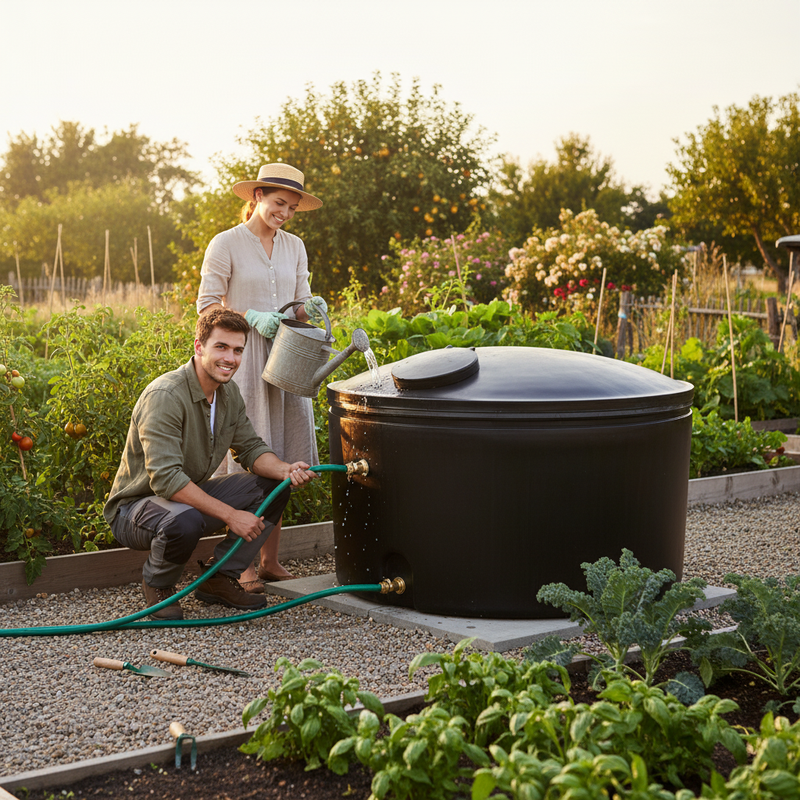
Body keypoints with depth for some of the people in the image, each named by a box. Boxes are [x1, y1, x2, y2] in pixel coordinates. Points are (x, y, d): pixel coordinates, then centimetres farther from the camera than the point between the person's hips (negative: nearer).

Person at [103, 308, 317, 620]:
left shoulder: (228, 392, 1)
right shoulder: (165, 396, -27)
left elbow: (251, 448, 5)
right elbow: (165, 478, -34)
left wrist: (286, 470, -19)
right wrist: (229, 515, -35)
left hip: (192, 494, 8)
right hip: (135, 506, -8)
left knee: (273, 485, -4)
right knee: (185, 519, -41)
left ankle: (219, 578, 4)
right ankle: (157, 583, -6)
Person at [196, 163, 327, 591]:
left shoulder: (294, 247, 13)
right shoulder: (225, 244, -3)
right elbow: (207, 307, -6)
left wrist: (309, 309, -6)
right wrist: (252, 317, -19)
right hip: (242, 359, -5)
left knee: (279, 460, 6)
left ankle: (271, 560, 14)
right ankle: (245, 565, 1)